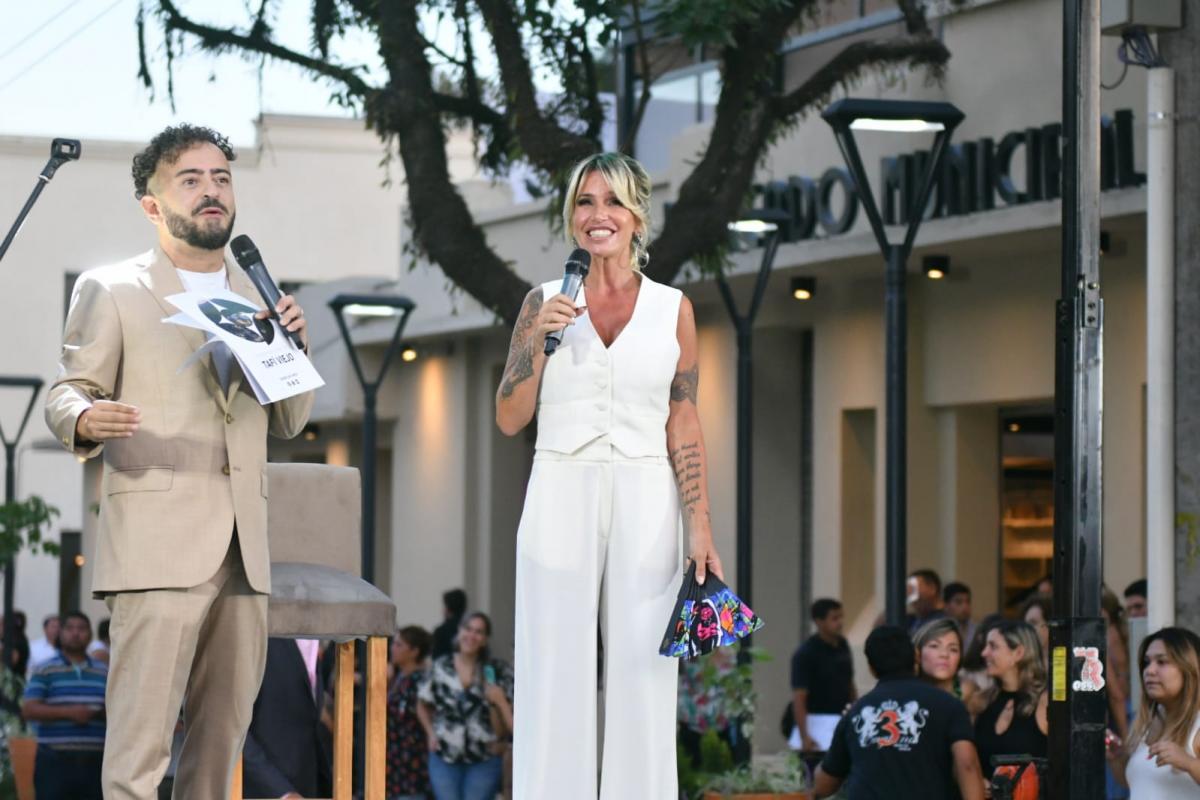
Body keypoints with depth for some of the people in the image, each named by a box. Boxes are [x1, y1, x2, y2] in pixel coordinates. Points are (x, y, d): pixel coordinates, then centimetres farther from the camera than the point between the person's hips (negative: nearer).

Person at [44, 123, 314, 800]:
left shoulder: (257, 295, 20)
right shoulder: (110, 291, 6)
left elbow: (289, 422, 19)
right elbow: (67, 394, 2)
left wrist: (294, 346, 0)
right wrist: (86, 420, -22)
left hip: (244, 551, 5)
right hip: (157, 546, -5)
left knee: (224, 735, 6)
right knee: (140, 741, -13)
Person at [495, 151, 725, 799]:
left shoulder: (673, 309, 6)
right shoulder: (544, 302, 6)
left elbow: (683, 427, 5)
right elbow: (509, 419, 4)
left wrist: (700, 526, -3)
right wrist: (539, 338, -10)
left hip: (645, 503, 0)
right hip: (560, 500, 0)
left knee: (642, 677, 0)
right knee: (556, 675, 0)